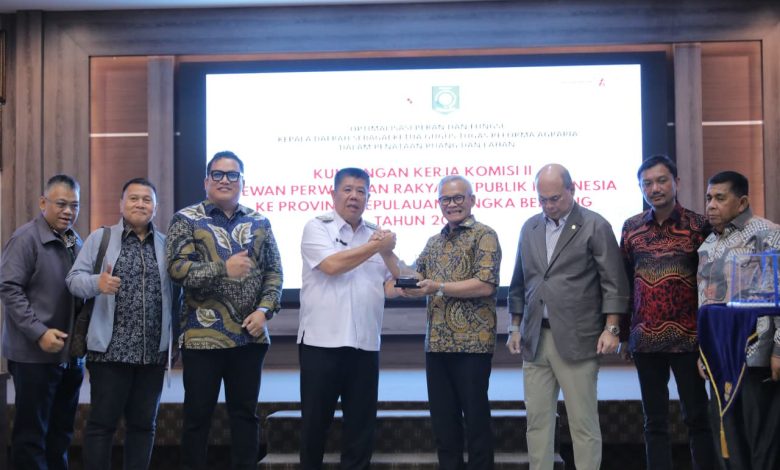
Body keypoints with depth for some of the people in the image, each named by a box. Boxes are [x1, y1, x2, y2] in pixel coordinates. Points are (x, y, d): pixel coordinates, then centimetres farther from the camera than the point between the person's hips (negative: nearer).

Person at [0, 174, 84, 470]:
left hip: (71, 354, 7)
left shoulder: (76, 243, 12)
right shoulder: (26, 238, -10)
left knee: (62, 431, 15)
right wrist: (39, 332, -23)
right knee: (31, 433, 2)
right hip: (35, 354, -7)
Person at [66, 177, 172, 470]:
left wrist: (175, 341, 4)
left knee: (143, 423, 10)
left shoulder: (165, 244, 11)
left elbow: (175, 291, 12)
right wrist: (97, 283, -23)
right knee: (102, 421, 0)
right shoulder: (100, 238, 4)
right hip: (110, 348, -3)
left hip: (153, 351, 3)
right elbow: (74, 278, -1)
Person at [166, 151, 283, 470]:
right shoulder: (187, 220, 1)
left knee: (245, 412, 11)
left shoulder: (259, 223, 10)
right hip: (203, 335, -3)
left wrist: (264, 309, -7)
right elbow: (176, 267, -11)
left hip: (250, 335, 3)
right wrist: (223, 269, -20)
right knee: (198, 414, 5)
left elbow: (274, 271, 8)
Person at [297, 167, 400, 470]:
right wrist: (375, 247, -8)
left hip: (365, 342, 4)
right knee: (315, 420, 6)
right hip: (322, 341, -4)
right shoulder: (317, 228, 1)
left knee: (361, 422, 9)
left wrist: (388, 252, -7)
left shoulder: (377, 235, 13)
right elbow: (332, 265, -16)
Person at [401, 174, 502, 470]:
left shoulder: (484, 235, -4)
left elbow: (486, 284, -16)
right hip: (437, 343, 7)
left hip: (472, 343, -6)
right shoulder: (434, 242, 17)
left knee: (475, 418, 2)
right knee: (442, 420, 12)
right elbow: (417, 285, 15)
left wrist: (439, 287, -18)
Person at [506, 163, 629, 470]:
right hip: (534, 339, 5)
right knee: (537, 421, 7)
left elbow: (613, 283, -4)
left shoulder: (595, 226, -2)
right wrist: (515, 327, 15)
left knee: (583, 422, 0)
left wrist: (611, 329, -11)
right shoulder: (530, 228, 14)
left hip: (576, 339, -5)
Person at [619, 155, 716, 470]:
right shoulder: (631, 228, 6)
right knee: (654, 420, 9)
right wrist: (620, 329, 6)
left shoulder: (698, 226, -3)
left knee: (697, 417, 3)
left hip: (687, 338, -3)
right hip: (646, 339, 3)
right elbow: (624, 282, 9)